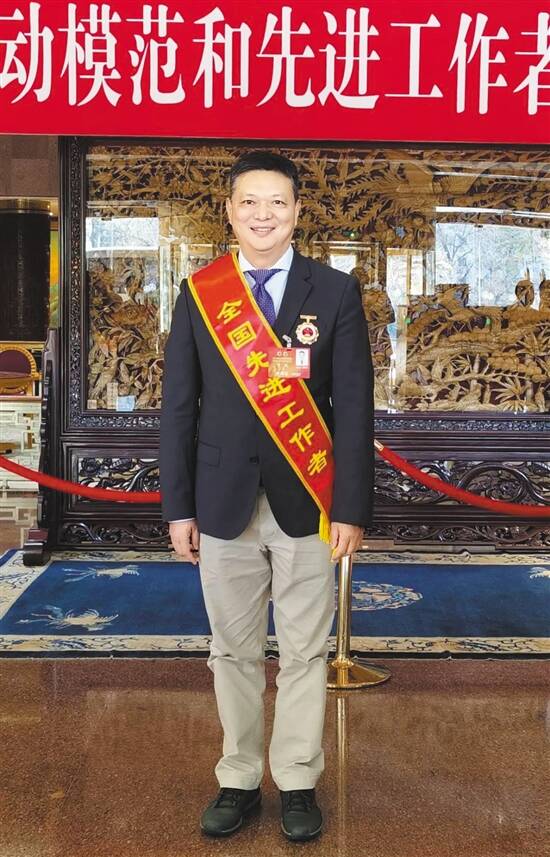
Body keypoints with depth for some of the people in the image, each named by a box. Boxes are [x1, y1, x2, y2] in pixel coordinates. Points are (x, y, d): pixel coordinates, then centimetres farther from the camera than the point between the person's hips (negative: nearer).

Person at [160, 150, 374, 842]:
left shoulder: (335, 292, 0)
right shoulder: (198, 293, 4)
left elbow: (354, 407, -2)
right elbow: (178, 407, 4)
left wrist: (351, 509, -7)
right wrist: (178, 506, 1)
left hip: (305, 503, -1)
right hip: (224, 503, 1)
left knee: (304, 654, 8)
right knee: (233, 653, 11)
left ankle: (297, 783, 25)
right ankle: (238, 781, 27)